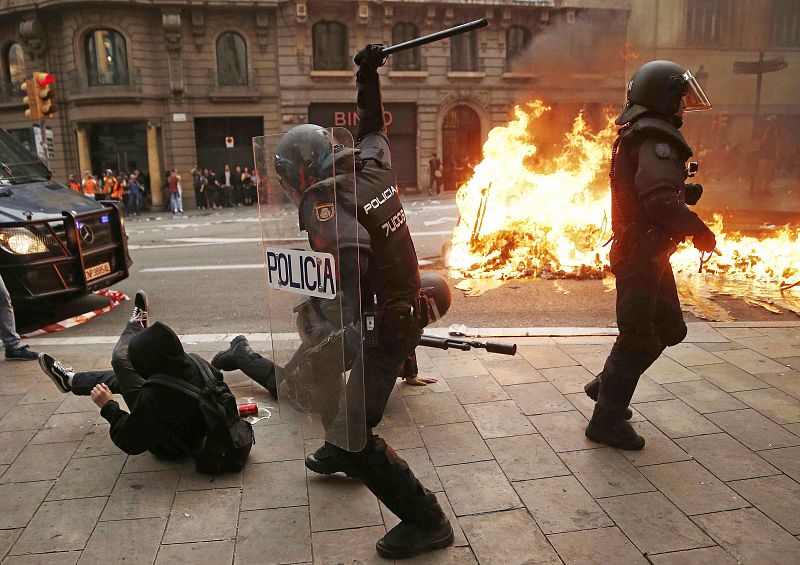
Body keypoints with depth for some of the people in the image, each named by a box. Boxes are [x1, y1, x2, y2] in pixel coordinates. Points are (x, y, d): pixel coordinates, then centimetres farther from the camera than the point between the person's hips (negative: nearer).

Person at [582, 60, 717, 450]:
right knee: (640, 337, -2)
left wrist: (684, 193, 9)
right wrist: (698, 231, -20)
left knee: (668, 328, 19)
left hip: (646, 252, 10)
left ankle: (606, 385, 28)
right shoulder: (656, 139, -17)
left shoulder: (636, 136, 16)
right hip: (643, 254, -10)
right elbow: (660, 199, -29)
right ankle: (607, 421, 8)